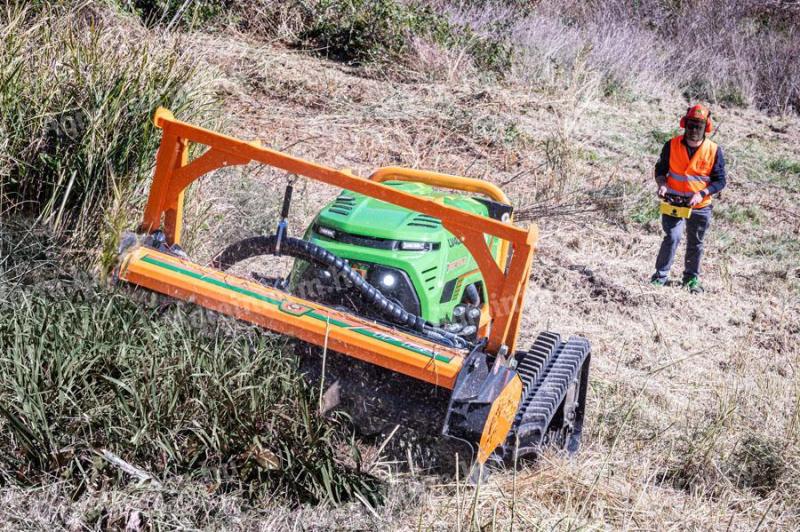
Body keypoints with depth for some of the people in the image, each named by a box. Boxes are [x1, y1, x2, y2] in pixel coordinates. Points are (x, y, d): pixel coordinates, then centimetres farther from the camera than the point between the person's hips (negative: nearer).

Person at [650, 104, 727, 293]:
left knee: (695, 243, 14)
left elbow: (719, 181, -6)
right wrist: (662, 184, -13)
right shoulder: (672, 145, -6)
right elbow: (660, 169, 6)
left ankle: (692, 278, 31)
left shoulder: (714, 151, -9)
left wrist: (701, 194, -20)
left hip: (700, 206, 1)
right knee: (672, 237, -17)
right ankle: (660, 276, -7)